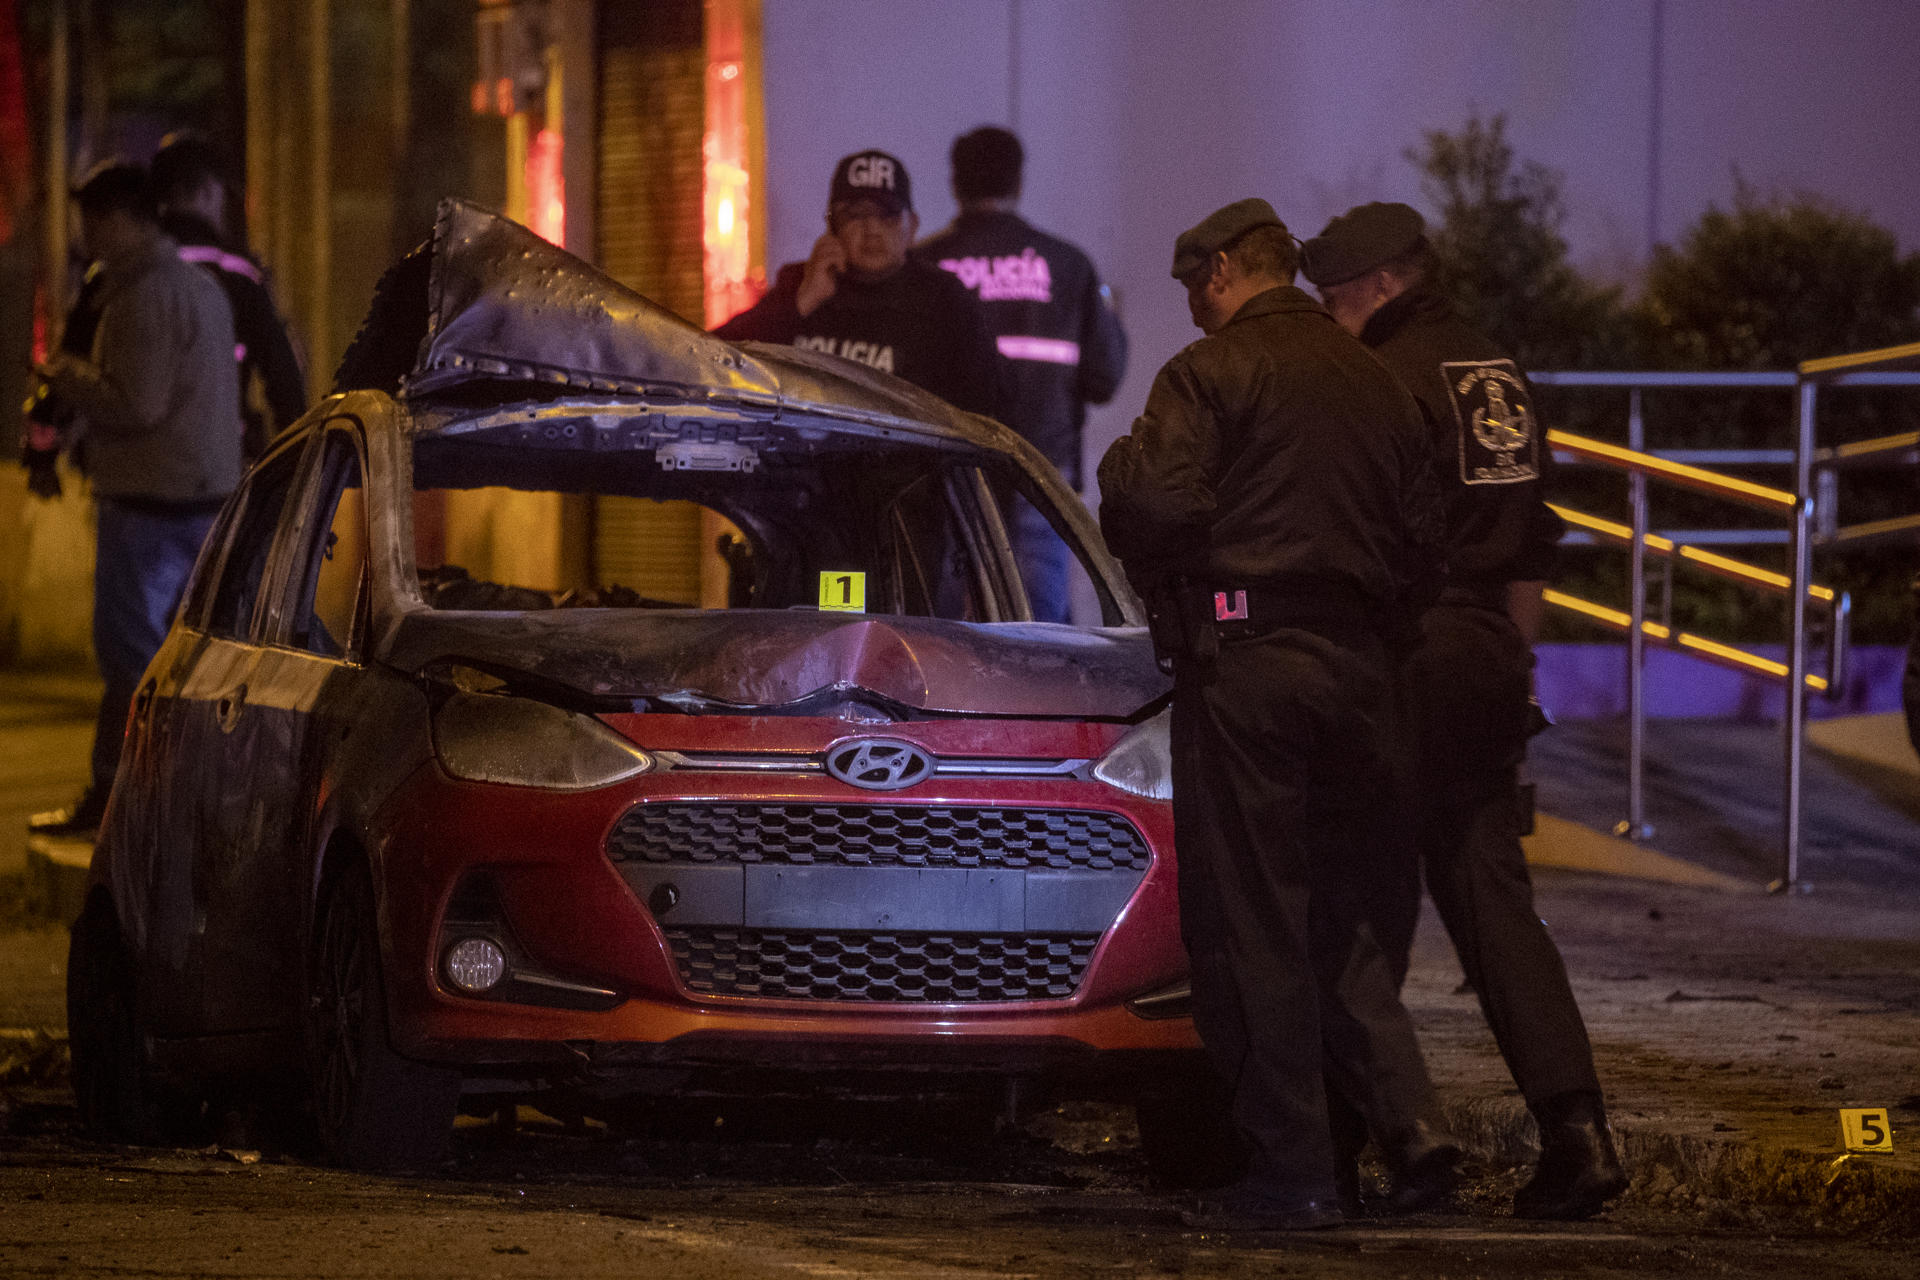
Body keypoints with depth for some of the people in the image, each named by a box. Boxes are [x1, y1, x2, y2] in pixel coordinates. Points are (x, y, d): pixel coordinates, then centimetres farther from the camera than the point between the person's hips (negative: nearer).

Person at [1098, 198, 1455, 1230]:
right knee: (1332, 914, 16)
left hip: (1243, 660, -7)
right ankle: (1408, 1120, 1)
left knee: (1248, 923, -1)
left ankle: (1293, 1170, -2)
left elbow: (1156, 506, -17)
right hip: (1358, 667, 7)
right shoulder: (1376, 386, 15)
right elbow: (1418, 543, 15)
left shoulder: (1211, 373, -6)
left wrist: (1120, 463, 4)